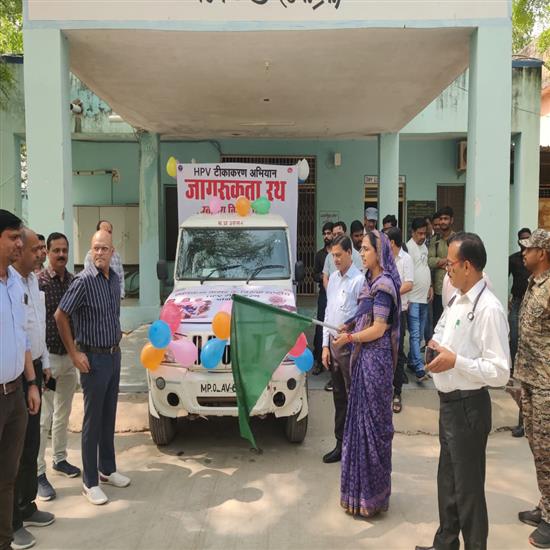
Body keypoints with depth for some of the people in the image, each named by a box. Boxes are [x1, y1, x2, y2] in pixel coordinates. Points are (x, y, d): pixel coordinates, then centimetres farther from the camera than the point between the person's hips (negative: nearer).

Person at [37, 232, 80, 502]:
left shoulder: (74, 281, 4)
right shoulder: (38, 282, -11)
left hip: (70, 356, 5)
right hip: (47, 357, -5)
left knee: (63, 413, 17)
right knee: (44, 417, -2)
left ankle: (59, 459, 33)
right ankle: (39, 473, 8)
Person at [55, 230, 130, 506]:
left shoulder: (115, 279, 5)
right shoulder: (84, 280, -17)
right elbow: (60, 316, -14)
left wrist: (116, 347, 13)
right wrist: (74, 354, -13)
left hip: (114, 355, 7)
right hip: (94, 359, -7)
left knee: (109, 417, 16)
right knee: (93, 421, 2)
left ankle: (107, 469, 31)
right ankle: (90, 482, 14)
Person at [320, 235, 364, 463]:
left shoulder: (359, 280, -13)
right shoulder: (333, 278, 11)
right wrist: (325, 345, 12)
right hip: (334, 344, 7)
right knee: (339, 397, 16)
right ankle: (341, 443, 27)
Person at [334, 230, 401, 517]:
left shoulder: (383, 284, -15)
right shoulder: (372, 281, 13)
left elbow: (378, 329, -17)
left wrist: (349, 338, -8)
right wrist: (349, 328, 4)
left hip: (375, 359, -9)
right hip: (365, 358, 9)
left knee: (371, 421, 1)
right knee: (362, 419, 15)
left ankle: (371, 495, 15)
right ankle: (363, 488, 29)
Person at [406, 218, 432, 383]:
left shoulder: (424, 247, 14)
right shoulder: (409, 247, -13)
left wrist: (430, 287, 13)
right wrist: (406, 298, -19)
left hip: (424, 297, 8)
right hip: (413, 298, -8)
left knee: (419, 334, 13)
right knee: (415, 334, -9)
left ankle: (411, 362, 24)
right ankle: (419, 368, -11)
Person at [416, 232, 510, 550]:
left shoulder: (488, 309, -23)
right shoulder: (457, 299, 5)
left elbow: (500, 373, -25)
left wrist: (455, 361, -26)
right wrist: (437, 347, 0)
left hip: (468, 407, -9)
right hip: (449, 403, 9)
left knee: (468, 487, 8)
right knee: (448, 480, 24)